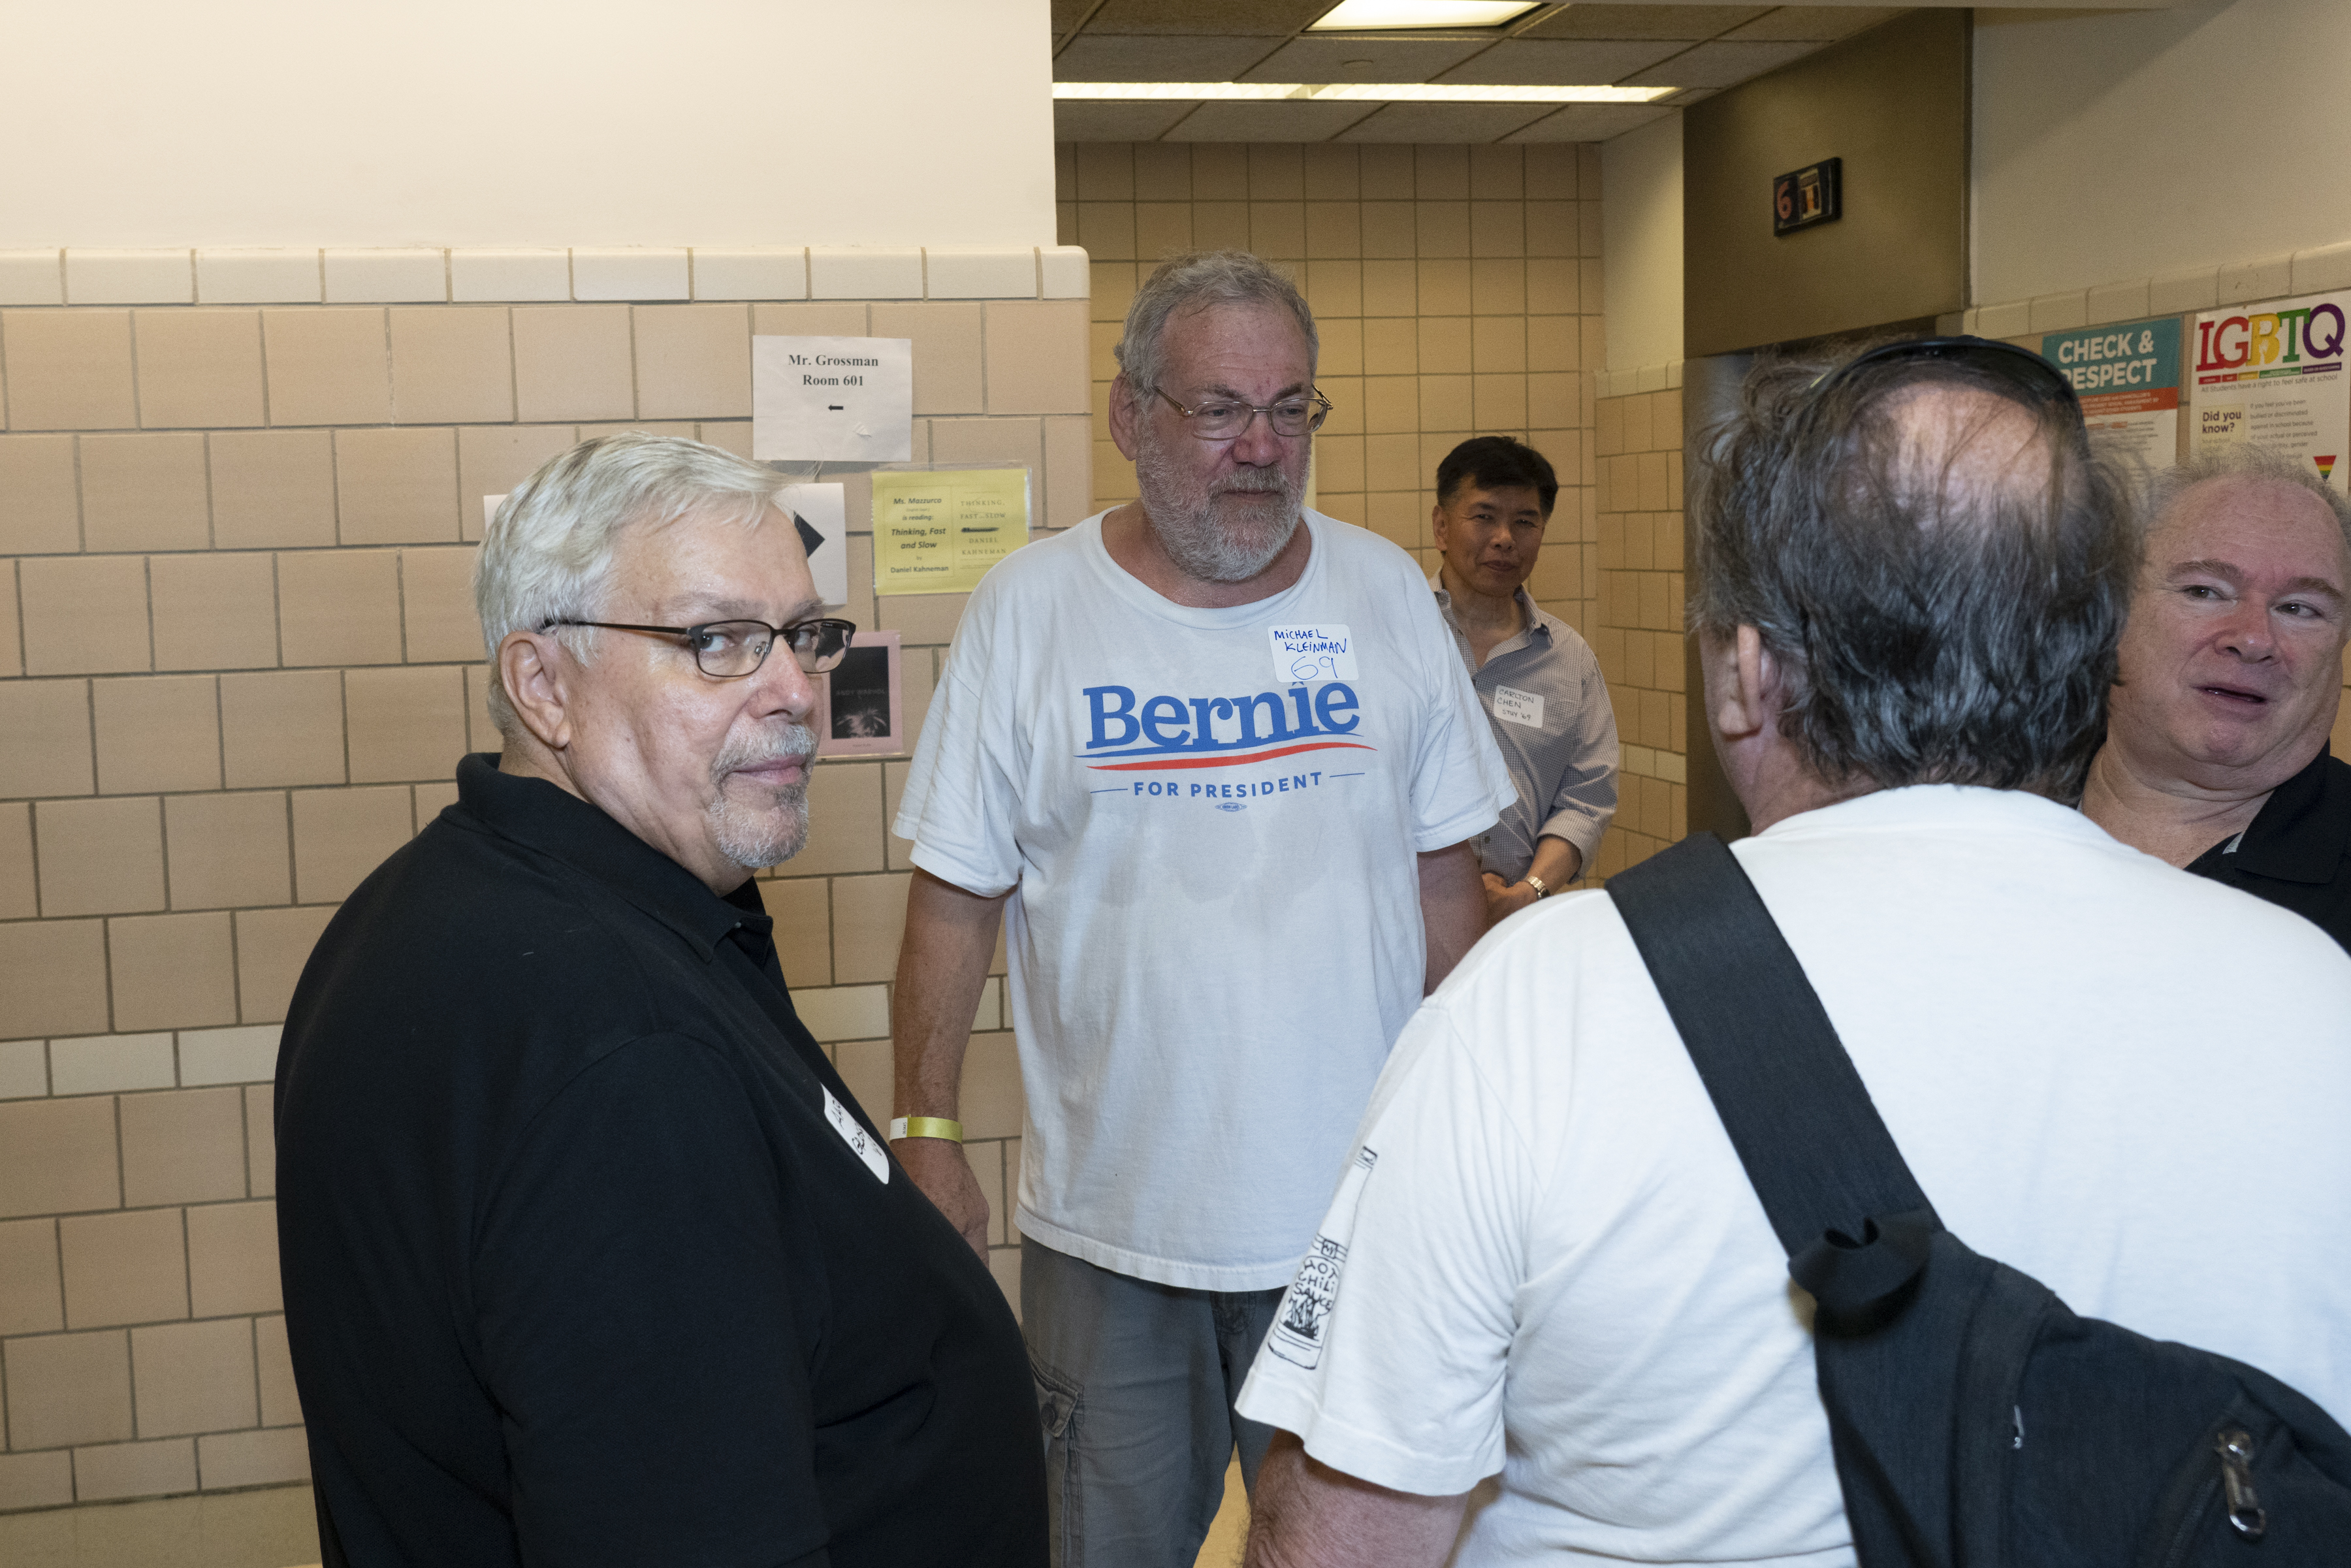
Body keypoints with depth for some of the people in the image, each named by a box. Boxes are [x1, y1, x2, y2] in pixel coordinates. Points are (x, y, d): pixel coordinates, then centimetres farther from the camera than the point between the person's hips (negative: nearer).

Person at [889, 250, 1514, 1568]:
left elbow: (1445, 879, 7)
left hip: (1357, 1208, 2)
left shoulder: (1386, 592, 2)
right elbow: (957, 898, -2)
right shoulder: (1031, 607, -5)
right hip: (1109, 1218, -1)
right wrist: (926, 1133, -5)